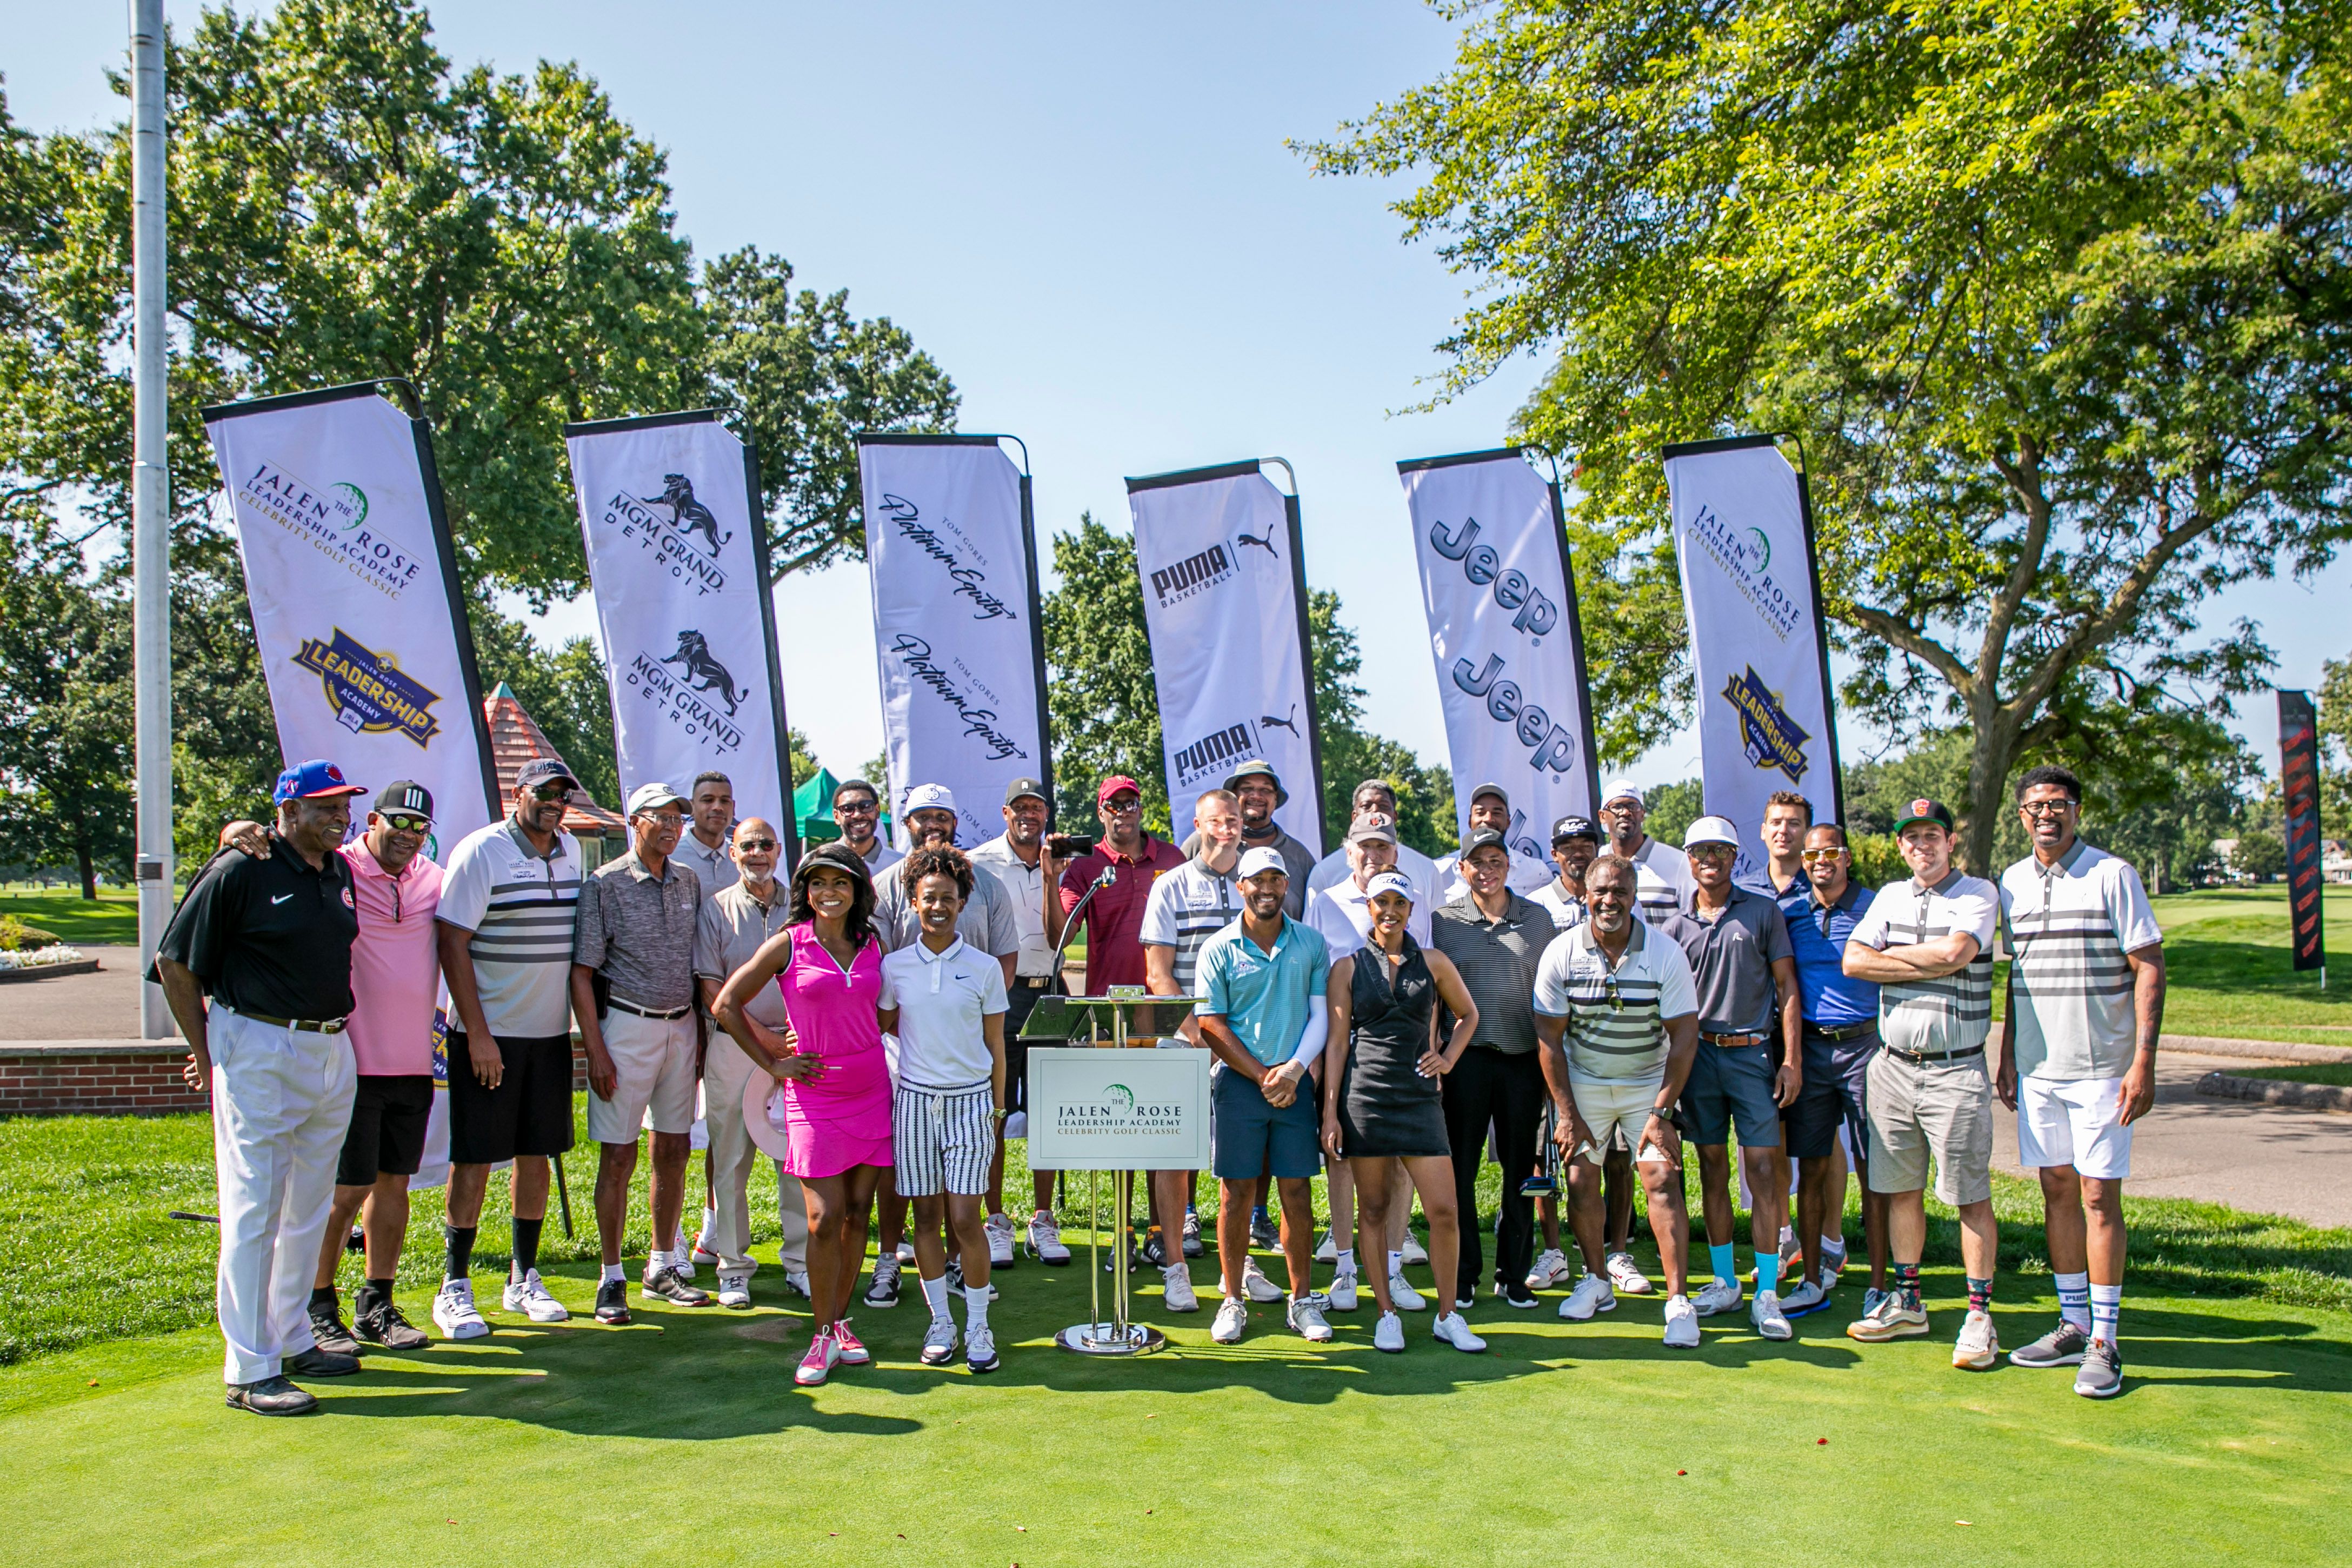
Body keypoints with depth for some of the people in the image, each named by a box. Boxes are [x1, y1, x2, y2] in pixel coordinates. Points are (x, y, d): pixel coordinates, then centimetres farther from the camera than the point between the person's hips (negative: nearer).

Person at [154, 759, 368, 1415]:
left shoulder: (341, 874, 9)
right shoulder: (240, 872, -11)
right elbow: (174, 963, -5)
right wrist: (206, 1053, -2)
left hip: (333, 1053, 7)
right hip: (259, 1055, -7)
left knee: (310, 1207, 15)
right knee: (254, 1211, -2)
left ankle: (293, 1340, 28)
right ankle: (251, 1371, 4)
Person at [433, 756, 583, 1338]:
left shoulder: (567, 853, 10)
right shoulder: (481, 852, -10)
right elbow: (452, 943, -13)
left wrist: (580, 1022, 13)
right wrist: (478, 1033, -17)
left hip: (551, 1032, 6)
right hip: (488, 1034, -6)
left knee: (537, 1154, 10)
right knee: (474, 1159, 0)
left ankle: (524, 1279, 22)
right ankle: (455, 1288, 11)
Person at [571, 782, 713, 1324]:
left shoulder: (688, 882, 9)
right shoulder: (605, 885, -6)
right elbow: (582, 974, -8)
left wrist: (701, 1035, 9)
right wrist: (595, 1051, -14)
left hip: (680, 1027, 5)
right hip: (627, 1027, -5)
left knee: (673, 1152, 10)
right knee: (619, 1157, -1)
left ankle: (662, 1269, 23)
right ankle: (612, 1280, 10)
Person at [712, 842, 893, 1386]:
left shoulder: (873, 946, 6)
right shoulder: (788, 944, -3)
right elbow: (726, 1005, 1)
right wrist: (773, 1063, 0)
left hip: (871, 1091, 4)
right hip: (815, 1094, -3)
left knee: (858, 1211, 6)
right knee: (825, 1218, -7)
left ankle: (840, 1323, 19)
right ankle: (823, 1336, 7)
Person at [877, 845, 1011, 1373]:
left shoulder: (984, 968, 1)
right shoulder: (894, 967, 4)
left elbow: (995, 1046, 6)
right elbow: (883, 1029, 14)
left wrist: (998, 1109, 6)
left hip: (971, 1101, -2)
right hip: (915, 1098, 2)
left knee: (965, 1219, -5)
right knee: (927, 1216, 6)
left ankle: (978, 1328, 8)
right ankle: (940, 1323, 19)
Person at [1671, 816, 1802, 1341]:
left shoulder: (1764, 913, 3)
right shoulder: (1678, 926, 9)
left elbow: (1787, 987, 2)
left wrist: (1793, 1059, -6)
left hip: (1752, 1052, -2)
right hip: (1698, 1055, 3)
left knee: (1762, 1171, -5)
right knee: (1713, 1169, 8)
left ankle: (1767, 1294, 1)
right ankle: (1724, 1283, 19)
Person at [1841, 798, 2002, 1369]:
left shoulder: (1978, 894, -2)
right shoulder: (1889, 897, 12)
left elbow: (1954, 953, -19)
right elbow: (1854, 961, -1)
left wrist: (1893, 954, -4)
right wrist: (1931, 966, -8)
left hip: (1956, 1070, -5)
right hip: (1892, 1065, 5)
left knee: (1971, 1196, -2)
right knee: (1901, 1189, 11)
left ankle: (1979, 1315, 7)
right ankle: (1906, 1301, 23)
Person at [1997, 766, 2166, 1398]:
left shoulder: (2112, 876, -5)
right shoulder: (2012, 883, 10)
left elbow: (2149, 968, -7)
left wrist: (2143, 1061, -14)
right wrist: (2007, 1057, 15)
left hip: (2100, 1066, -5)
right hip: (2037, 1066, 5)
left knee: (2099, 1195, -3)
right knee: (2057, 1191, 10)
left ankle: (2104, 1344, 4)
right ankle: (2073, 1326, 20)